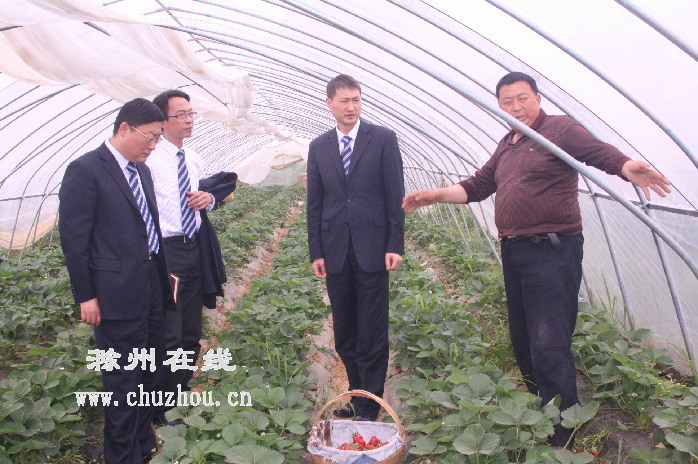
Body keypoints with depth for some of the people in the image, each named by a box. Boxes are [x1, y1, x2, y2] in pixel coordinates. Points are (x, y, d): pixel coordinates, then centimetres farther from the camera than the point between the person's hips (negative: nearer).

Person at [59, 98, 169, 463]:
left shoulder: (142, 170, 12)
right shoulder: (85, 170, -11)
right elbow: (73, 238, -12)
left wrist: (163, 275, 13)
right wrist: (86, 296, -11)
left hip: (152, 288, 8)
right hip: (117, 293, -8)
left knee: (150, 375, 18)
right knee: (123, 380, 5)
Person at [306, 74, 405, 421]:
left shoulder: (383, 139, 1)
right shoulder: (319, 147, 10)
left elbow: (395, 195, -2)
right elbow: (314, 204, 10)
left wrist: (395, 245, -7)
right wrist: (316, 252, 5)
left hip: (372, 247, -3)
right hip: (336, 250, 4)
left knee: (372, 332, 1)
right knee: (344, 331, 11)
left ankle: (369, 406, 12)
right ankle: (356, 392, 27)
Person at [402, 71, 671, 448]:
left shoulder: (561, 129, -5)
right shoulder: (506, 145, 19)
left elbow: (601, 151, -20)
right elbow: (478, 185, 20)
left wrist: (628, 168, -42)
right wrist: (437, 195, 8)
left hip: (552, 251, -8)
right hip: (514, 251, 8)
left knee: (549, 347, -10)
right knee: (522, 341, 16)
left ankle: (561, 437, 3)